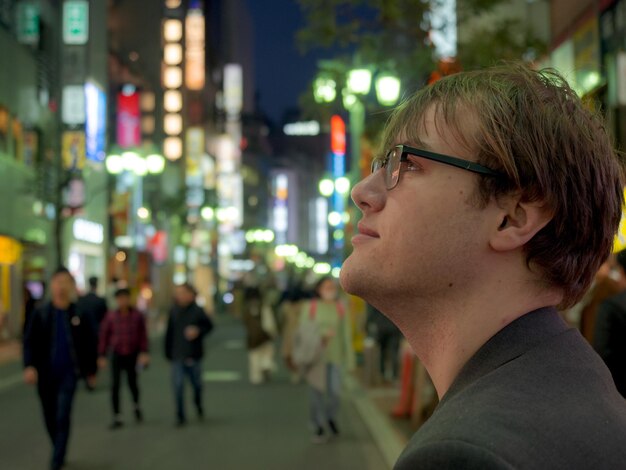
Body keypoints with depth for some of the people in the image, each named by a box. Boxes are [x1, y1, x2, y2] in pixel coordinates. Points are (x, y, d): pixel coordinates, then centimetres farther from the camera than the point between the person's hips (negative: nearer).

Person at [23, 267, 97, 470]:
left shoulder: (79, 315, -2)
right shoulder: (41, 314, -1)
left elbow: (89, 344, 5)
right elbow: (29, 342, -4)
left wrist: (91, 370, 8)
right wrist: (29, 366, -17)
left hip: (69, 373, -2)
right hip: (45, 373, 2)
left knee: (62, 416, -11)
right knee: (50, 417, 12)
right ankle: (59, 451, 32)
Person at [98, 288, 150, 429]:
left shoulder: (138, 316, -4)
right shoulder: (111, 316, -5)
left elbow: (143, 336, -1)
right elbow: (104, 336, 0)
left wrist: (144, 352, -9)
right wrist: (102, 356, 0)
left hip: (132, 355, 0)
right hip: (117, 354, 0)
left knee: (132, 383, 11)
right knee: (115, 385, -5)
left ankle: (136, 406, 41)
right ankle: (117, 417, 2)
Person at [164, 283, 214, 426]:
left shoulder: (198, 311, -8)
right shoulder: (174, 311, -1)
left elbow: (209, 326, 4)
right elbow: (169, 333, 4)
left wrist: (198, 331, -15)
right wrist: (168, 353, 3)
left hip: (194, 355, -1)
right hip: (177, 356, 1)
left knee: (197, 383, 13)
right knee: (178, 385, -5)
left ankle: (199, 406, 42)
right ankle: (180, 416, 4)